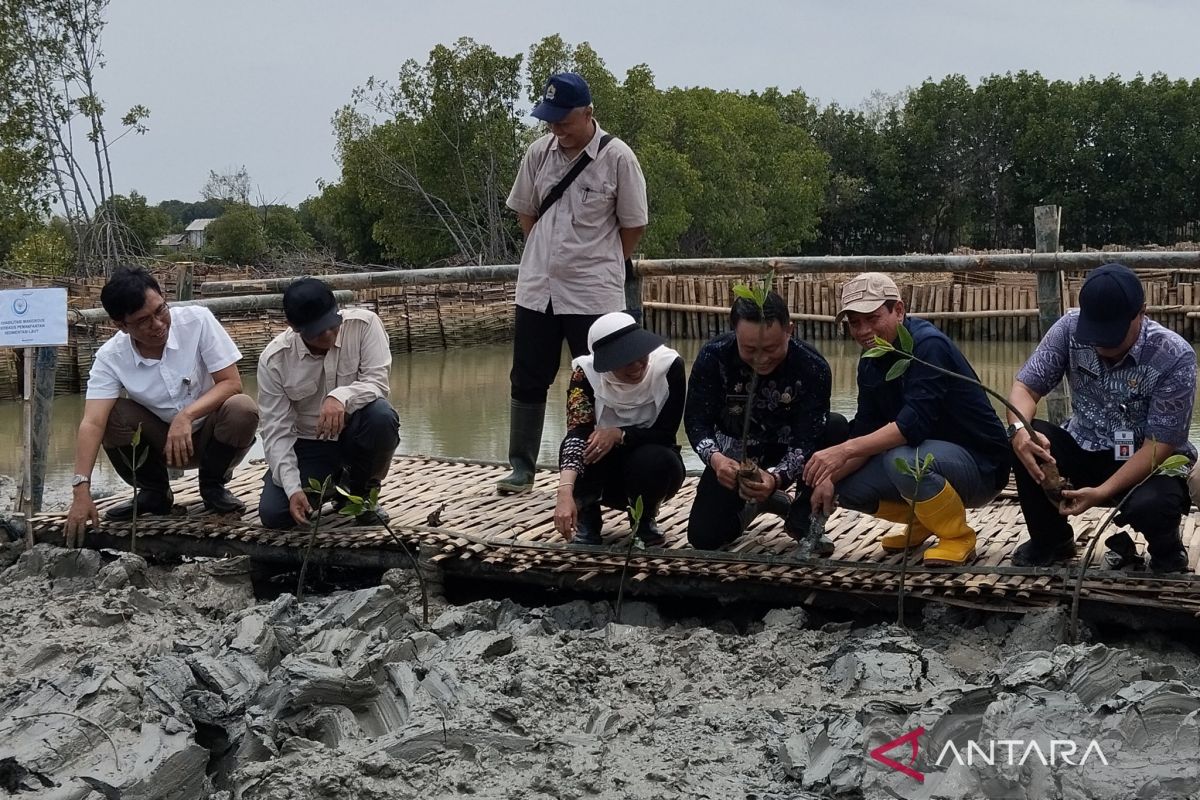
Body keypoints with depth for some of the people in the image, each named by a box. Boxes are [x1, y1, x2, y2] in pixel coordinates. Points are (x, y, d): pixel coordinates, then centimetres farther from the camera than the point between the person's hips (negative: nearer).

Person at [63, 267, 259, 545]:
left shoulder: (197, 320, -21)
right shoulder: (110, 358, -18)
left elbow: (232, 382, -20)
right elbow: (92, 424, -27)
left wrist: (186, 416, -36)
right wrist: (81, 491, -39)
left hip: (208, 434, -1)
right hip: (159, 440, 1)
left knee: (242, 411, -32)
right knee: (111, 414, -24)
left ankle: (212, 485, -3)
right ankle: (154, 493, 1)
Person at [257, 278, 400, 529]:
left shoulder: (364, 323, -18)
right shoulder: (273, 360, -17)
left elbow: (377, 381, -21)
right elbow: (276, 430, -14)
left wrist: (342, 397, -43)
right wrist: (293, 488, -25)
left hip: (355, 432, -1)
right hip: (308, 444, 1)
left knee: (381, 416, -35)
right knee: (274, 514, -19)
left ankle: (361, 491, -5)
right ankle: (332, 484, 15)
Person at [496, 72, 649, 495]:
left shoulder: (617, 157, -10)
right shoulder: (539, 152, 3)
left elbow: (633, 225, -2)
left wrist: (600, 264, 4)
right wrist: (549, 255, 10)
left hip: (593, 294, -4)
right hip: (537, 289, 4)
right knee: (527, 379, 8)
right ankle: (521, 468, 18)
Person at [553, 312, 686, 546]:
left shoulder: (669, 366, -21)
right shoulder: (586, 373, -21)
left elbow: (666, 433, -19)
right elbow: (576, 434, -33)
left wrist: (619, 434, -36)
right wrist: (565, 493, -48)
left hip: (651, 467, 0)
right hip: (605, 473, 0)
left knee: (655, 459, -33)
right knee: (585, 446, -31)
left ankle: (646, 517, 0)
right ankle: (586, 518, -3)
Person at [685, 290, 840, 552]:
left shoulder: (813, 367, -26)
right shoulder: (713, 357, -23)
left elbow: (808, 439, -28)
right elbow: (696, 421, -19)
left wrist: (776, 478, -48)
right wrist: (715, 458, -42)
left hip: (787, 453, -1)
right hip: (735, 453, 1)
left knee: (836, 428, -30)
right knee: (704, 536, -14)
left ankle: (803, 519, -11)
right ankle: (752, 503, 21)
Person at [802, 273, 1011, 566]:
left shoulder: (929, 345, -21)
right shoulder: (871, 364, 5)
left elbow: (914, 423, -33)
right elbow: (866, 433, 3)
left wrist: (845, 450, -38)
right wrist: (831, 476, -14)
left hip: (980, 465, -8)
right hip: (925, 458, 8)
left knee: (902, 461, -36)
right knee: (845, 486, -4)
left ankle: (959, 538, -11)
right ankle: (922, 523, 18)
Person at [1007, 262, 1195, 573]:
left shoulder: (1175, 357, -24)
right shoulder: (1070, 329, -14)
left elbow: (1159, 445, -22)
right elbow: (1025, 386, -10)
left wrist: (1102, 492, -33)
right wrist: (1020, 429, -35)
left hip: (1150, 464, -4)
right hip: (1087, 451, 4)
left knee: (1149, 505, -37)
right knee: (1028, 441, -25)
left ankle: (1167, 550, 4)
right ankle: (1051, 541, 1)